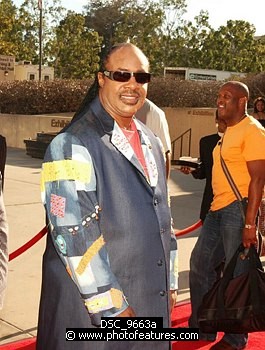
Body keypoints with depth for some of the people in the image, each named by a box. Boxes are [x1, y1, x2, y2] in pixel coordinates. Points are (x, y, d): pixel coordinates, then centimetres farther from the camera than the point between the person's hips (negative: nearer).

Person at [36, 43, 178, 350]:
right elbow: (73, 234, -21)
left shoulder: (151, 143, 10)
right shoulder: (73, 145, -15)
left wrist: (169, 284, 14)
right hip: (92, 310, -7)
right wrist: (112, 306, -18)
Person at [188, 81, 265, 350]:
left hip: (238, 209, -10)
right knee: (200, 264, 14)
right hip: (217, 208, 10)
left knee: (236, 274, 2)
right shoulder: (229, 131, 16)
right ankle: (201, 327, 30)